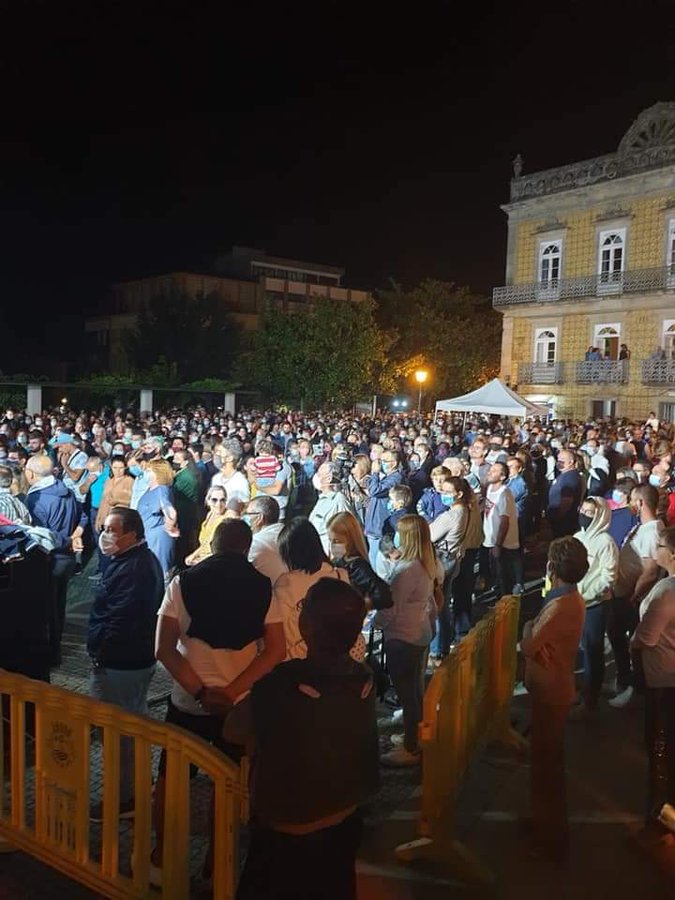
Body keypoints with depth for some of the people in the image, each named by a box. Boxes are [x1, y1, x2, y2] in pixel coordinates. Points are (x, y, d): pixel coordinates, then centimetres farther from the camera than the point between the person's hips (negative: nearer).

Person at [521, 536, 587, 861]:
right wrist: (535, 630, -5)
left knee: (546, 762, 5)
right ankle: (548, 822, 40)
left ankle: (552, 837, 21)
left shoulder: (559, 606, -28)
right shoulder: (573, 599, 3)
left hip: (550, 693, -9)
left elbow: (527, 647, -23)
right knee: (548, 758, 23)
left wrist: (528, 626, -7)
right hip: (554, 688, 9)